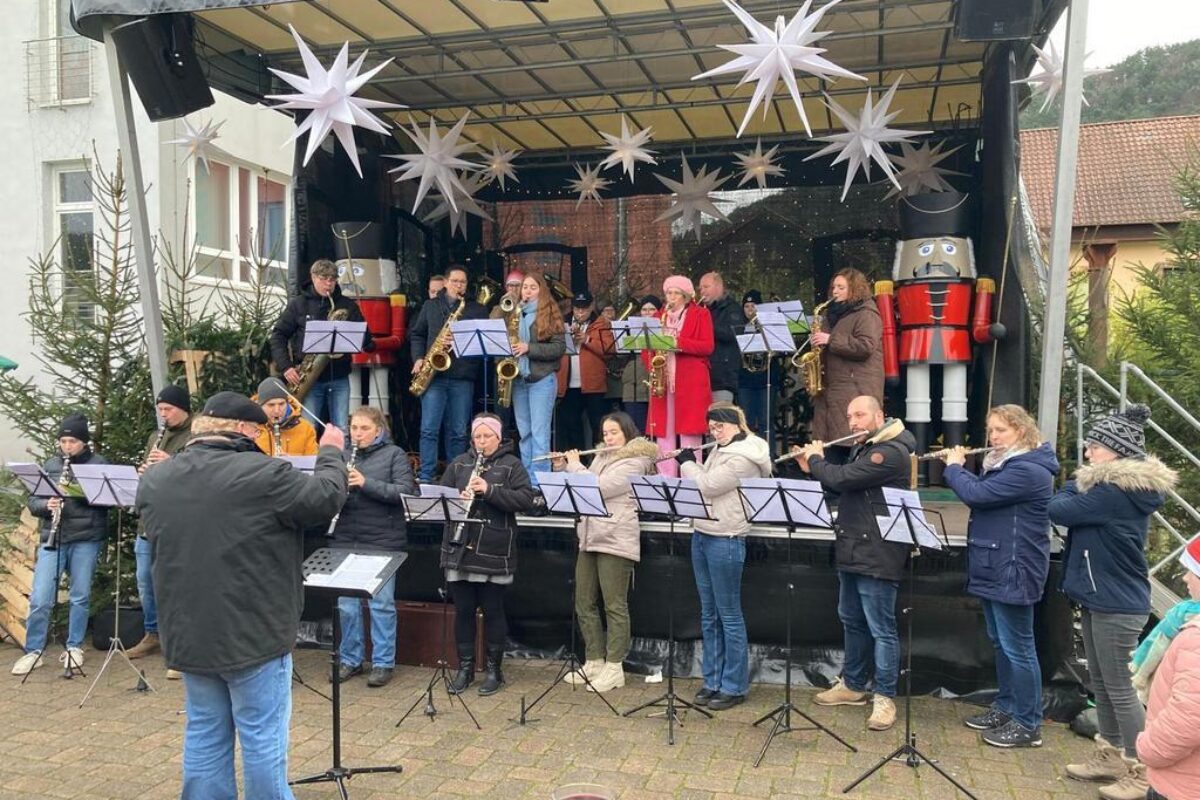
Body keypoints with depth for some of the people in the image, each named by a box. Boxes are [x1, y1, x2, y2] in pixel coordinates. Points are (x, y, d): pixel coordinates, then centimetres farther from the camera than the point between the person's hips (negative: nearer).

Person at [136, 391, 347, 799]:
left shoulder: (154, 479, 2)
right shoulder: (262, 473, -18)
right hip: (253, 632, -6)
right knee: (262, 736, 6)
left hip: (188, 633, 6)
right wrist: (330, 451, 8)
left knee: (204, 733, 17)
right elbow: (327, 497, -9)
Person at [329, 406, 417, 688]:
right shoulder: (343, 456, 10)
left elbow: (404, 491, -12)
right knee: (346, 604, 10)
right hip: (346, 541, 4)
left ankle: (383, 663, 15)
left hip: (382, 541, -4)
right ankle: (350, 659, 25)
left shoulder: (394, 455, -1)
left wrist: (366, 483, -21)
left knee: (381, 604, 3)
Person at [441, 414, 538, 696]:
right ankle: (465, 667, 22)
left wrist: (489, 490, -20)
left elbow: (526, 499, -11)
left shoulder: (511, 465, 0)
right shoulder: (459, 464, 11)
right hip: (459, 549, 3)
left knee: (493, 611, 5)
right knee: (463, 610, 9)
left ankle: (494, 669, 18)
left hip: (494, 552, -3)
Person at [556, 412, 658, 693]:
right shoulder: (601, 458, 19)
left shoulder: (635, 461, -7)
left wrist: (574, 464, -5)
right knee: (584, 604, 10)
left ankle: (614, 668, 5)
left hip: (616, 541, -8)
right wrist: (564, 466, 8)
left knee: (615, 606, -2)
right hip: (590, 538, 8)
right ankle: (594, 662, 20)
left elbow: (598, 488, -17)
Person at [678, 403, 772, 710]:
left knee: (729, 616, 0)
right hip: (702, 537, 9)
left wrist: (687, 462, -3)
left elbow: (705, 487, -18)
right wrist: (688, 462, 8)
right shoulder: (721, 450, 14)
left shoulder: (743, 457, -15)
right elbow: (704, 484, 22)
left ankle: (735, 687, 9)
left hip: (725, 542, -9)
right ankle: (712, 680, 22)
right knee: (709, 616, 13)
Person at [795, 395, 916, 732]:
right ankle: (852, 685, 31)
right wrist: (812, 468, 8)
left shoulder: (891, 452, -18)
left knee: (881, 629, -1)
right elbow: (841, 485, 21)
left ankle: (884, 697, 9)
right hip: (852, 552, 10)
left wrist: (816, 458, -7)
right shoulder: (861, 449, 14)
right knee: (852, 621, 18)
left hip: (876, 557, -10)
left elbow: (841, 479, -25)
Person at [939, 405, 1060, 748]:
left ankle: (1028, 725, 8)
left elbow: (976, 495, -25)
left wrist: (953, 466, -8)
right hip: (994, 569, 10)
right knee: (1000, 643, 18)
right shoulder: (1006, 465, 14)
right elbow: (981, 491, 18)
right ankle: (1005, 707, 29)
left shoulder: (1028, 470, -20)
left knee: (1017, 648, -1)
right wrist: (959, 468, 3)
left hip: (1012, 573, -10)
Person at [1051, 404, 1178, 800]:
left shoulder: (1116, 490, -23)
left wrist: (1078, 479, -4)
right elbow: (1078, 513, 9)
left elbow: (1058, 510, -20)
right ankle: (1110, 756, 31)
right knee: (1100, 682, 18)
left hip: (1117, 602, -10)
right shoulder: (1121, 486, 8)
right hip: (1099, 597, 10)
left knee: (1119, 687, 0)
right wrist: (1084, 480, -5)